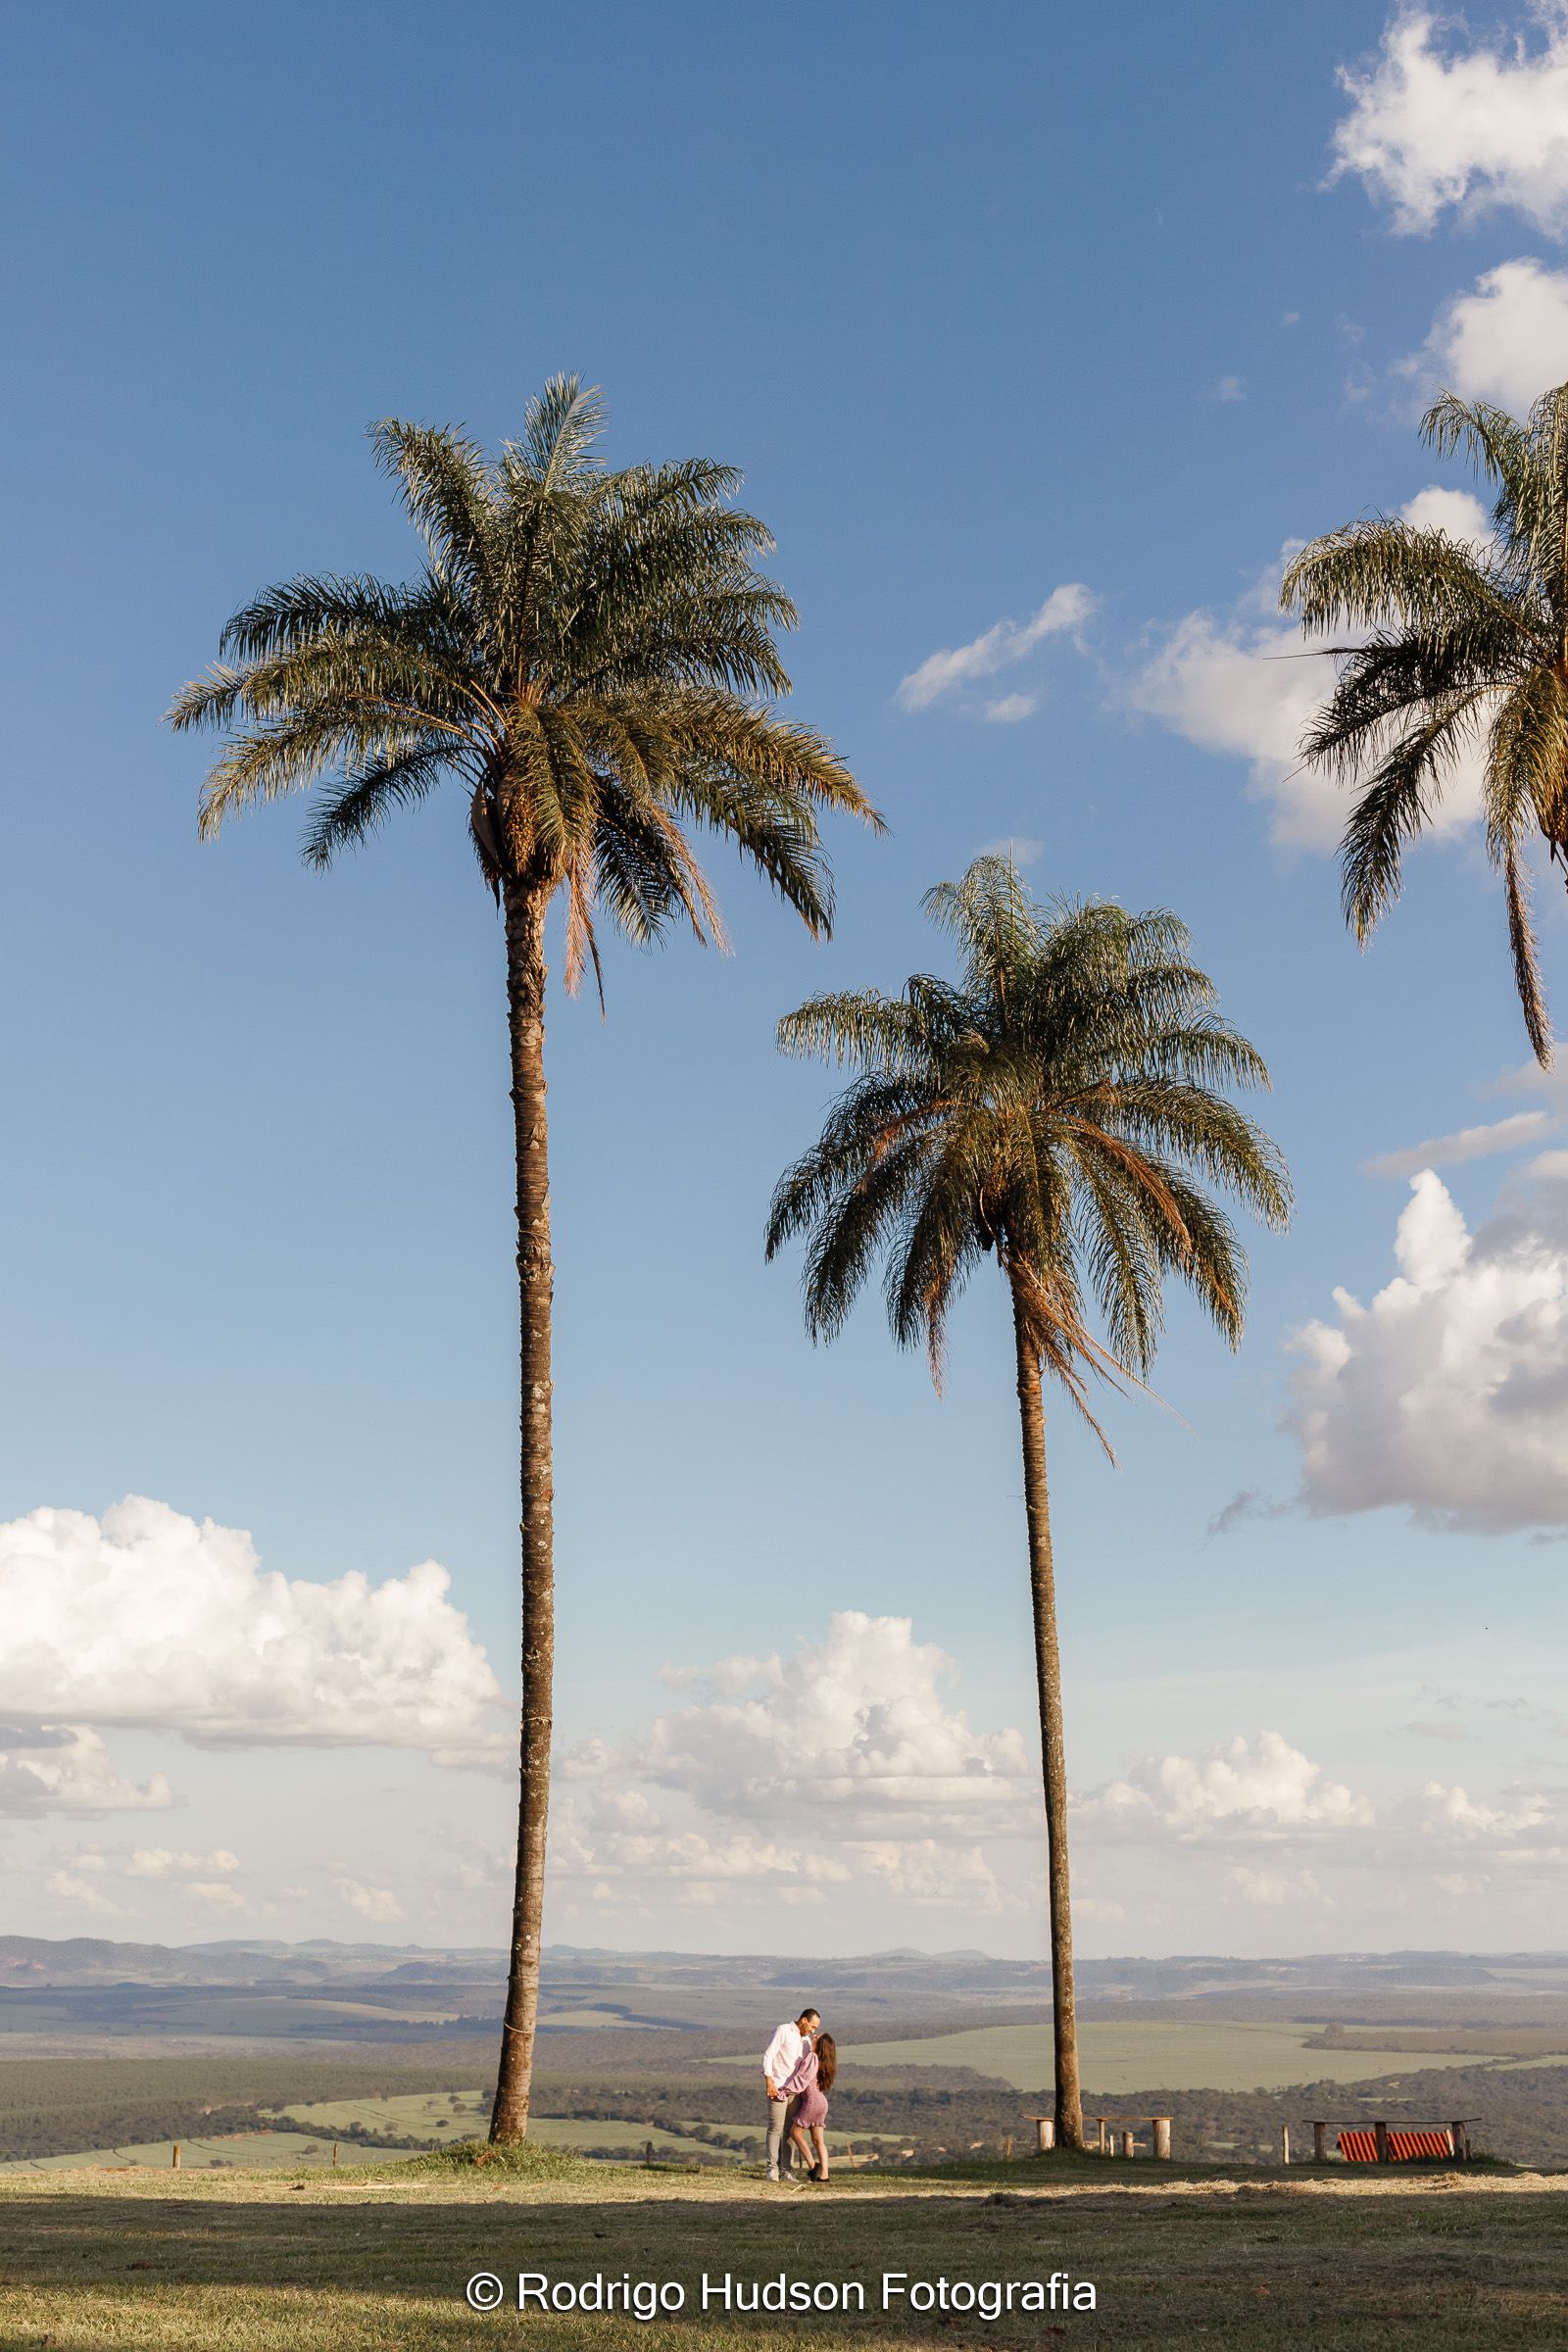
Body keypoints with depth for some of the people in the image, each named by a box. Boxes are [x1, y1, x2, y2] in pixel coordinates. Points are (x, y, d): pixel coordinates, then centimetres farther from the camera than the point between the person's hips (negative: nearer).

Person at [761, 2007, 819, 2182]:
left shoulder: (806, 2040, 15)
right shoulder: (783, 2031, -7)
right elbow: (768, 2056, -11)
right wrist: (769, 2082, -19)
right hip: (778, 2087, -7)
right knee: (776, 2128, -7)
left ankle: (785, 2171, 7)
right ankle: (772, 2169, -4)